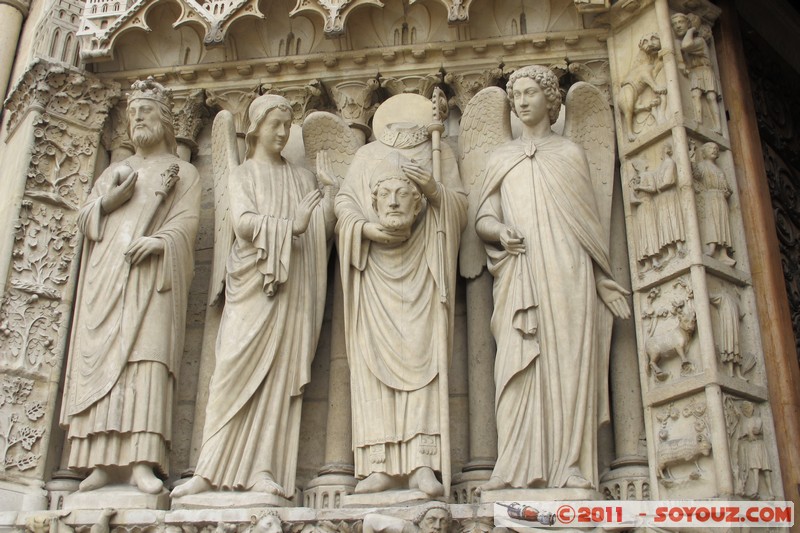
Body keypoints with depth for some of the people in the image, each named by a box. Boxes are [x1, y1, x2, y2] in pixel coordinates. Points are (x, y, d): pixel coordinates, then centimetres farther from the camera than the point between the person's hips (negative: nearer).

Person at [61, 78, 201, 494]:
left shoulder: (182, 172, 16)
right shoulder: (113, 171, 28)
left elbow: (187, 220, 0)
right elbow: (84, 219, 18)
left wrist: (159, 240, -20)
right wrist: (109, 199, -2)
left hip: (152, 276, -4)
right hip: (105, 277, 4)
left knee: (148, 357, -17)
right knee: (100, 359, -9)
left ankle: (142, 460, -24)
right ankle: (102, 460, -13)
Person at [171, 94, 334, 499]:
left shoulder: (301, 177, 20)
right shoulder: (242, 174, 13)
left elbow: (323, 231, 8)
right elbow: (243, 222, -6)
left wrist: (333, 192, -8)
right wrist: (291, 225, -15)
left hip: (292, 287, 2)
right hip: (251, 283, -2)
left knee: (281, 373, -7)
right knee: (236, 368, -9)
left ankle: (263, 469, -10)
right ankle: (212, 469, -7)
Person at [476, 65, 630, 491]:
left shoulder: (570, 153, 17)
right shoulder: (501, 159, 21)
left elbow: (589, 221, 14)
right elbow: (483, 219, 13)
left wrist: (607, 284, 8)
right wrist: (501, 231, -11)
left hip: (567, 272, -1)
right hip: (519, 275, 1)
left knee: (568, 360, -9)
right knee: (519, 364, -10)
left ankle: (570, 467, -10)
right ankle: (520, 469, -15)